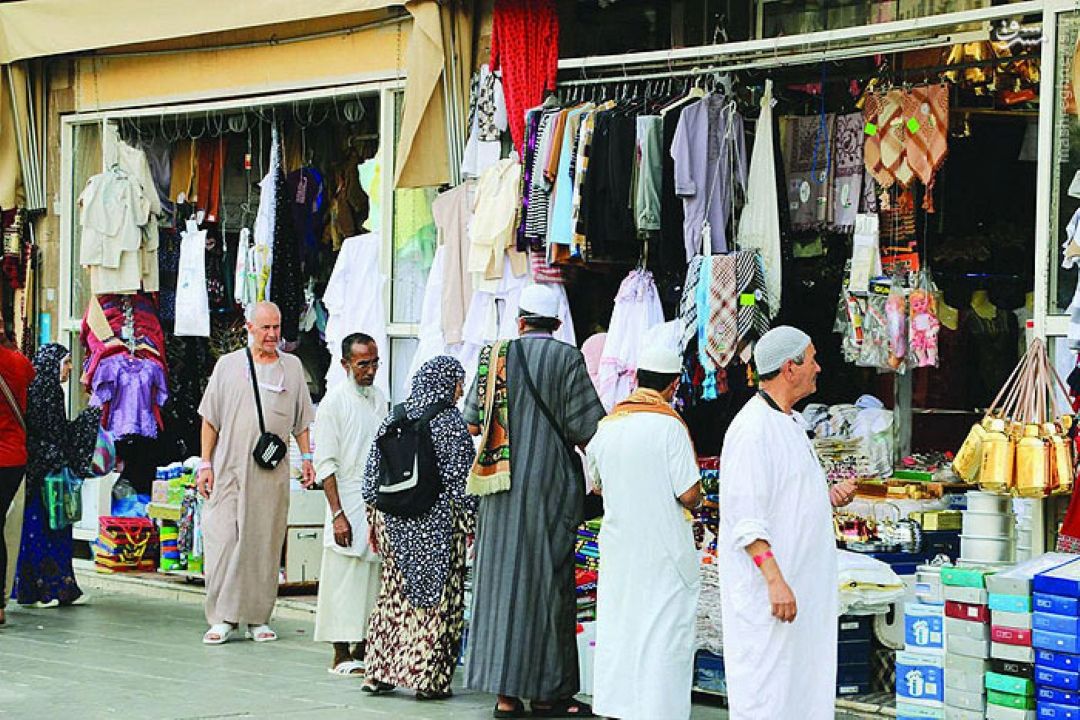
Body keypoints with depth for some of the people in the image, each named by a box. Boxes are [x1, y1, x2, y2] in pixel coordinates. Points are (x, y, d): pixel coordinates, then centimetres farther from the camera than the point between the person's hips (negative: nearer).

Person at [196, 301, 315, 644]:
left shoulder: (292, 367, 11)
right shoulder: (228, 365, 6)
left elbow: (301, 420, 17)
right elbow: (210, 419, 7)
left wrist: (307, 457, 6)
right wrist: (205, 464, 1)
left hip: (272, 474, 1)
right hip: (229, 470, -1)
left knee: (265, 544, 3)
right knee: (223, 540, -7)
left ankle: (258, 618, 11)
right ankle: (223, 618, -2)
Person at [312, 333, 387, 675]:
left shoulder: (379, 398, 12)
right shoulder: (334, 402, -8)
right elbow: (326, 465, -10)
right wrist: (338, 514, -16)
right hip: (349, 505, -6)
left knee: (374, 578, 7)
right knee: (344, 579, -4)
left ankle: (362, 650, 15)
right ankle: (341, 656, 2)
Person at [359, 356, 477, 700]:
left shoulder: (393, 420, 7)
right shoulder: (450, 423, -9)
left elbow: (372, 473, 9)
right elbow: (461, 478, -10)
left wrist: (375, 518, 17)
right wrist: (471, 518, -2)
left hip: (394, 522, 6)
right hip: (439, 523, -5)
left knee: (394, 594, 13)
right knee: (438, 598, 2)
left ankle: (380, 672, 14)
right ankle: (427, 676, 2)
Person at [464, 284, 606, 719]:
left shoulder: (496, 356, 6)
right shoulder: (566, 358, -6)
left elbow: (472, 422, 10)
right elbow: (587, 429, -10)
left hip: (501, 488, 4)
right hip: (549, 485, -4)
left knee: (501, 581, 6)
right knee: (546, 584, 1)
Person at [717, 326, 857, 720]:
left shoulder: (790, 422, 16)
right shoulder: (752, 429, -16)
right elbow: (744, 517, -21)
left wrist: (826, 496, 7)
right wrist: (775, 580, -26)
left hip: (802, 580, 10)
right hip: (764, 585, -10)